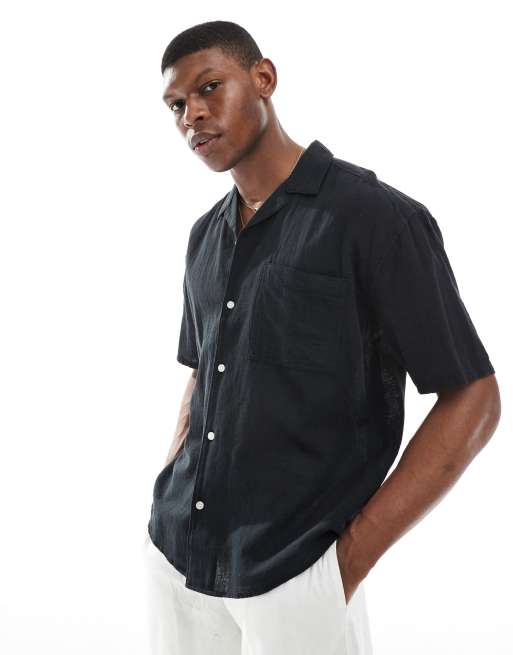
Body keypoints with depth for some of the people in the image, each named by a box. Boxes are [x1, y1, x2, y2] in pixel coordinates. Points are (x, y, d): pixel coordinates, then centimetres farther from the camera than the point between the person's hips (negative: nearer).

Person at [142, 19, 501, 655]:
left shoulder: (377, 216, -11)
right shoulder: (205, 235, 9)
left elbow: (473, 401, -11)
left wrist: (351, 559, -14)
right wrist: (168, 504, 7)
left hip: (294, 575, -6)